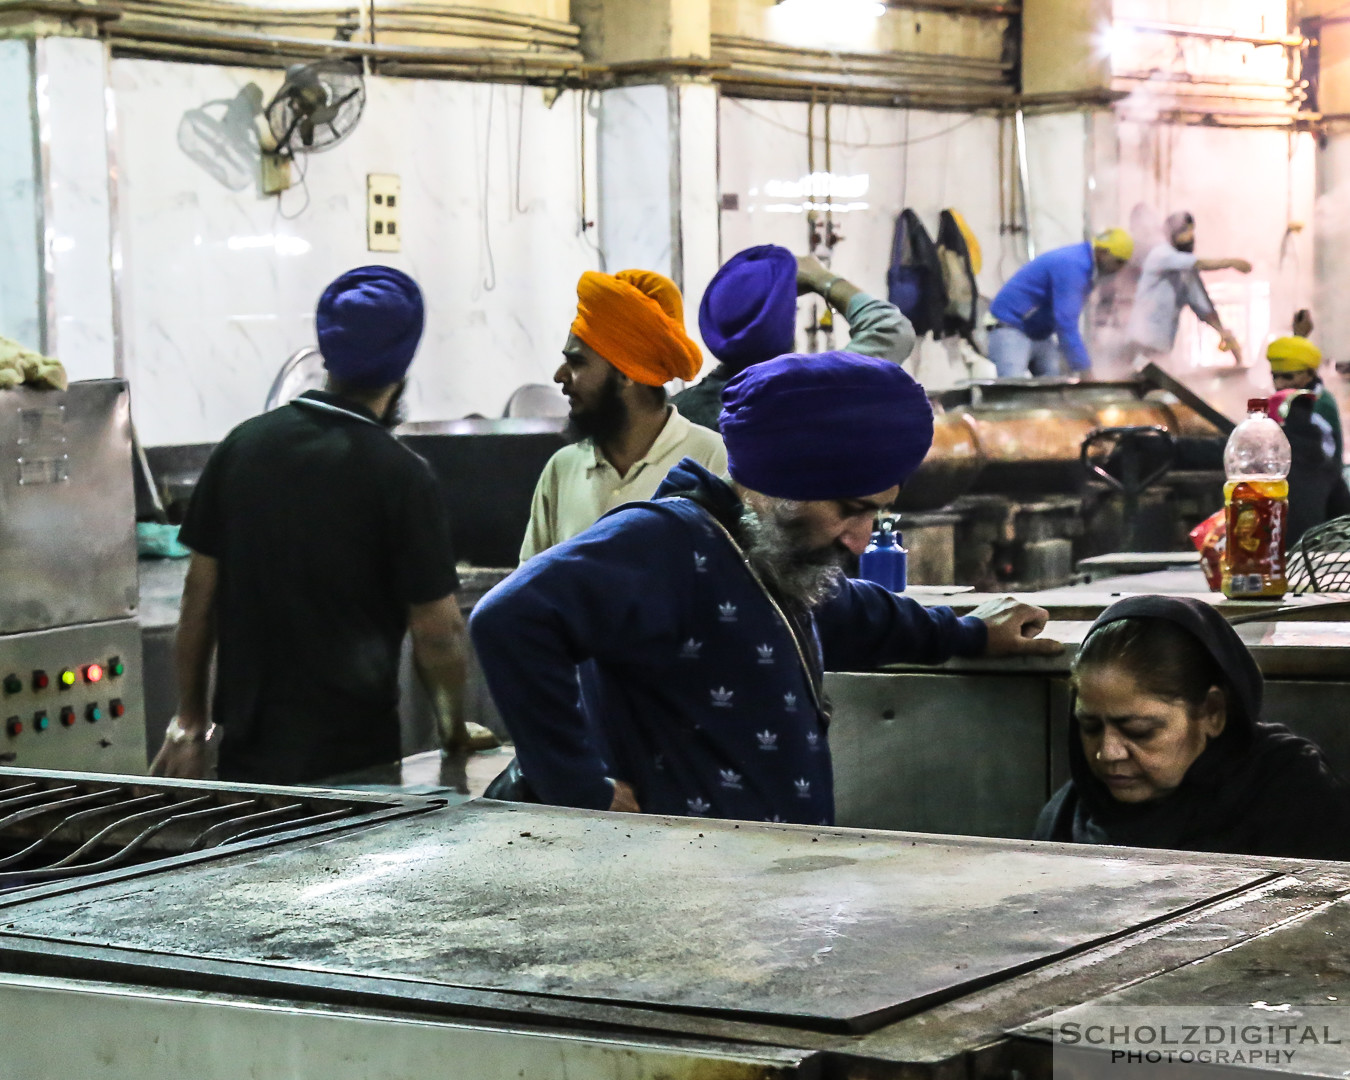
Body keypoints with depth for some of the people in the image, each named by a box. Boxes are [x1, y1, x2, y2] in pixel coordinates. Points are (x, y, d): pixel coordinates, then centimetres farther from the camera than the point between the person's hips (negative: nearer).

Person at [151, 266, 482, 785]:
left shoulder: (242, 445, 2)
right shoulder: (401, 475, -11)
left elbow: (200, 593, 7)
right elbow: (435, 630, -9)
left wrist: (189, 719, 14)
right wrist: (455, 727, 7)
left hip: (246, 746, 4)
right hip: (353, 750, -4)